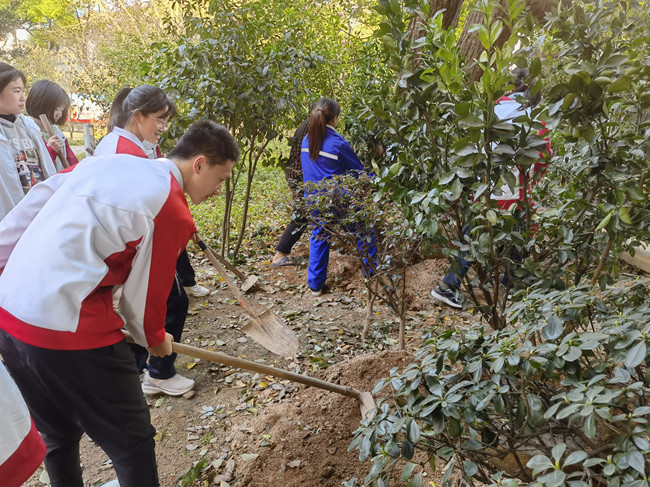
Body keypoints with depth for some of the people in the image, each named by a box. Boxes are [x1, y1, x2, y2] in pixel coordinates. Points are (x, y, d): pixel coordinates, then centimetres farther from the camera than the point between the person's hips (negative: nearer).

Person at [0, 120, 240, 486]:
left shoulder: (107, 160, 10)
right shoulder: (173, 212, -11)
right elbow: (142, 296, -2)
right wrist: (155, 339, 17)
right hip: (69, 330, -8)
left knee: (59, 434, 27)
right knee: (133, 440, 11)